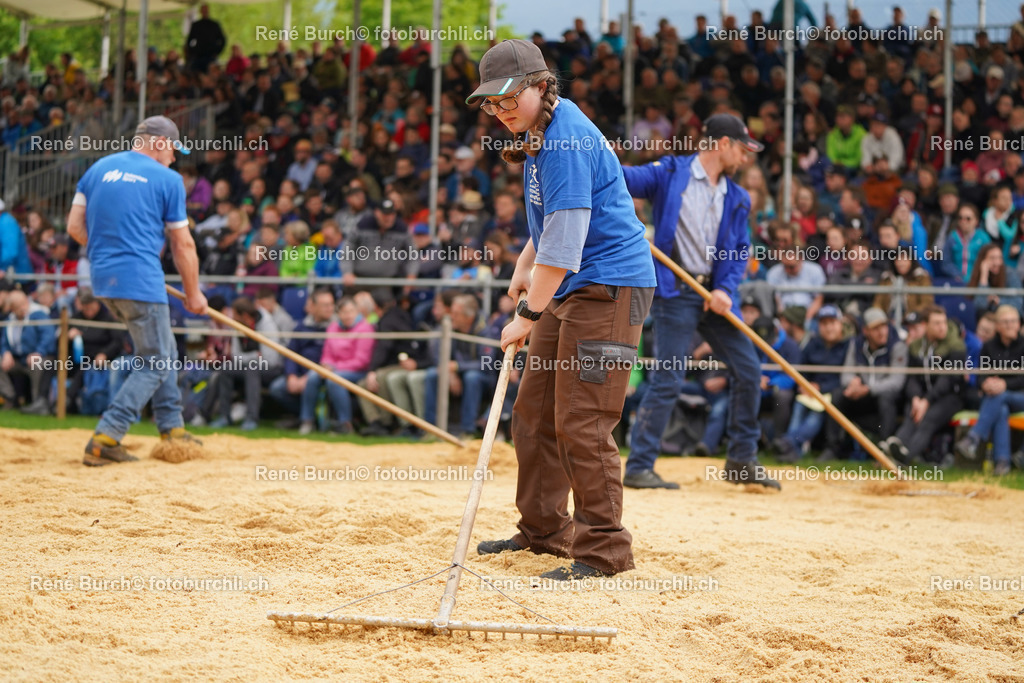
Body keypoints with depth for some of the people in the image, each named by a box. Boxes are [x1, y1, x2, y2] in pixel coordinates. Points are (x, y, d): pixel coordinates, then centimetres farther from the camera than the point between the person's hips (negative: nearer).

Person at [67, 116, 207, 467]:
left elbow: (75, 227, 8)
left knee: (164, 351, 22)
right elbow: (182, 244, 0)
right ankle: (104, 440, -10)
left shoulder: (98, 169, 12)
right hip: (141, 280, -7)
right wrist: (193, 294, 10)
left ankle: (172, 430, 24)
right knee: (155, 364, 1)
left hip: (102, 279, 7)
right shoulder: (167, 179, -3)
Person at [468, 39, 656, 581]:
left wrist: (529, 315, -19)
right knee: (534, 412, 14)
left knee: (581, 423, -13)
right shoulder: (536, 135, 13)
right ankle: (543, 530, 26)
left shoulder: (567, 141, -20)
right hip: (566, 290, 11)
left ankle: (603, 549, -7)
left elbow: (564, 243, -23)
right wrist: (524, 266, 20)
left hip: (609, 286, -11)